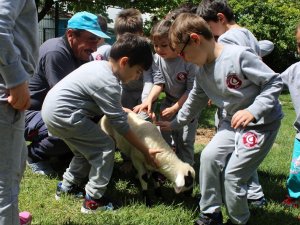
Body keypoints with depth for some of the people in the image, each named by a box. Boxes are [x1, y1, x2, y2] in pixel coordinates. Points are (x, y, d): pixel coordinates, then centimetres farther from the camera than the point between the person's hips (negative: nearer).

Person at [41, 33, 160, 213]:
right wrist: (146, 152, -7)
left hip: (51, 107, 10)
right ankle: (93, 200, 0)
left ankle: (67, 187, 34)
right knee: (106, 147, -5)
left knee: (88, 149, 23)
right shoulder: (109, 84, -19)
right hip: (62, 115, -10)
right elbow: (120, 124, -14)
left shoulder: (99, 65, 8)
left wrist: (127, 111, 21)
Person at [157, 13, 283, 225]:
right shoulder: (202, 72, 1)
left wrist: (253, 111, -30)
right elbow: (195, 100, 17)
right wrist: (175, 123, 23)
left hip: (263, 122, -8)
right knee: (209, 157, -2)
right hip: (233, 122, 8)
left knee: (233, 174, -9)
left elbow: (274, 82, -21)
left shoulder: (239, 56, -26)